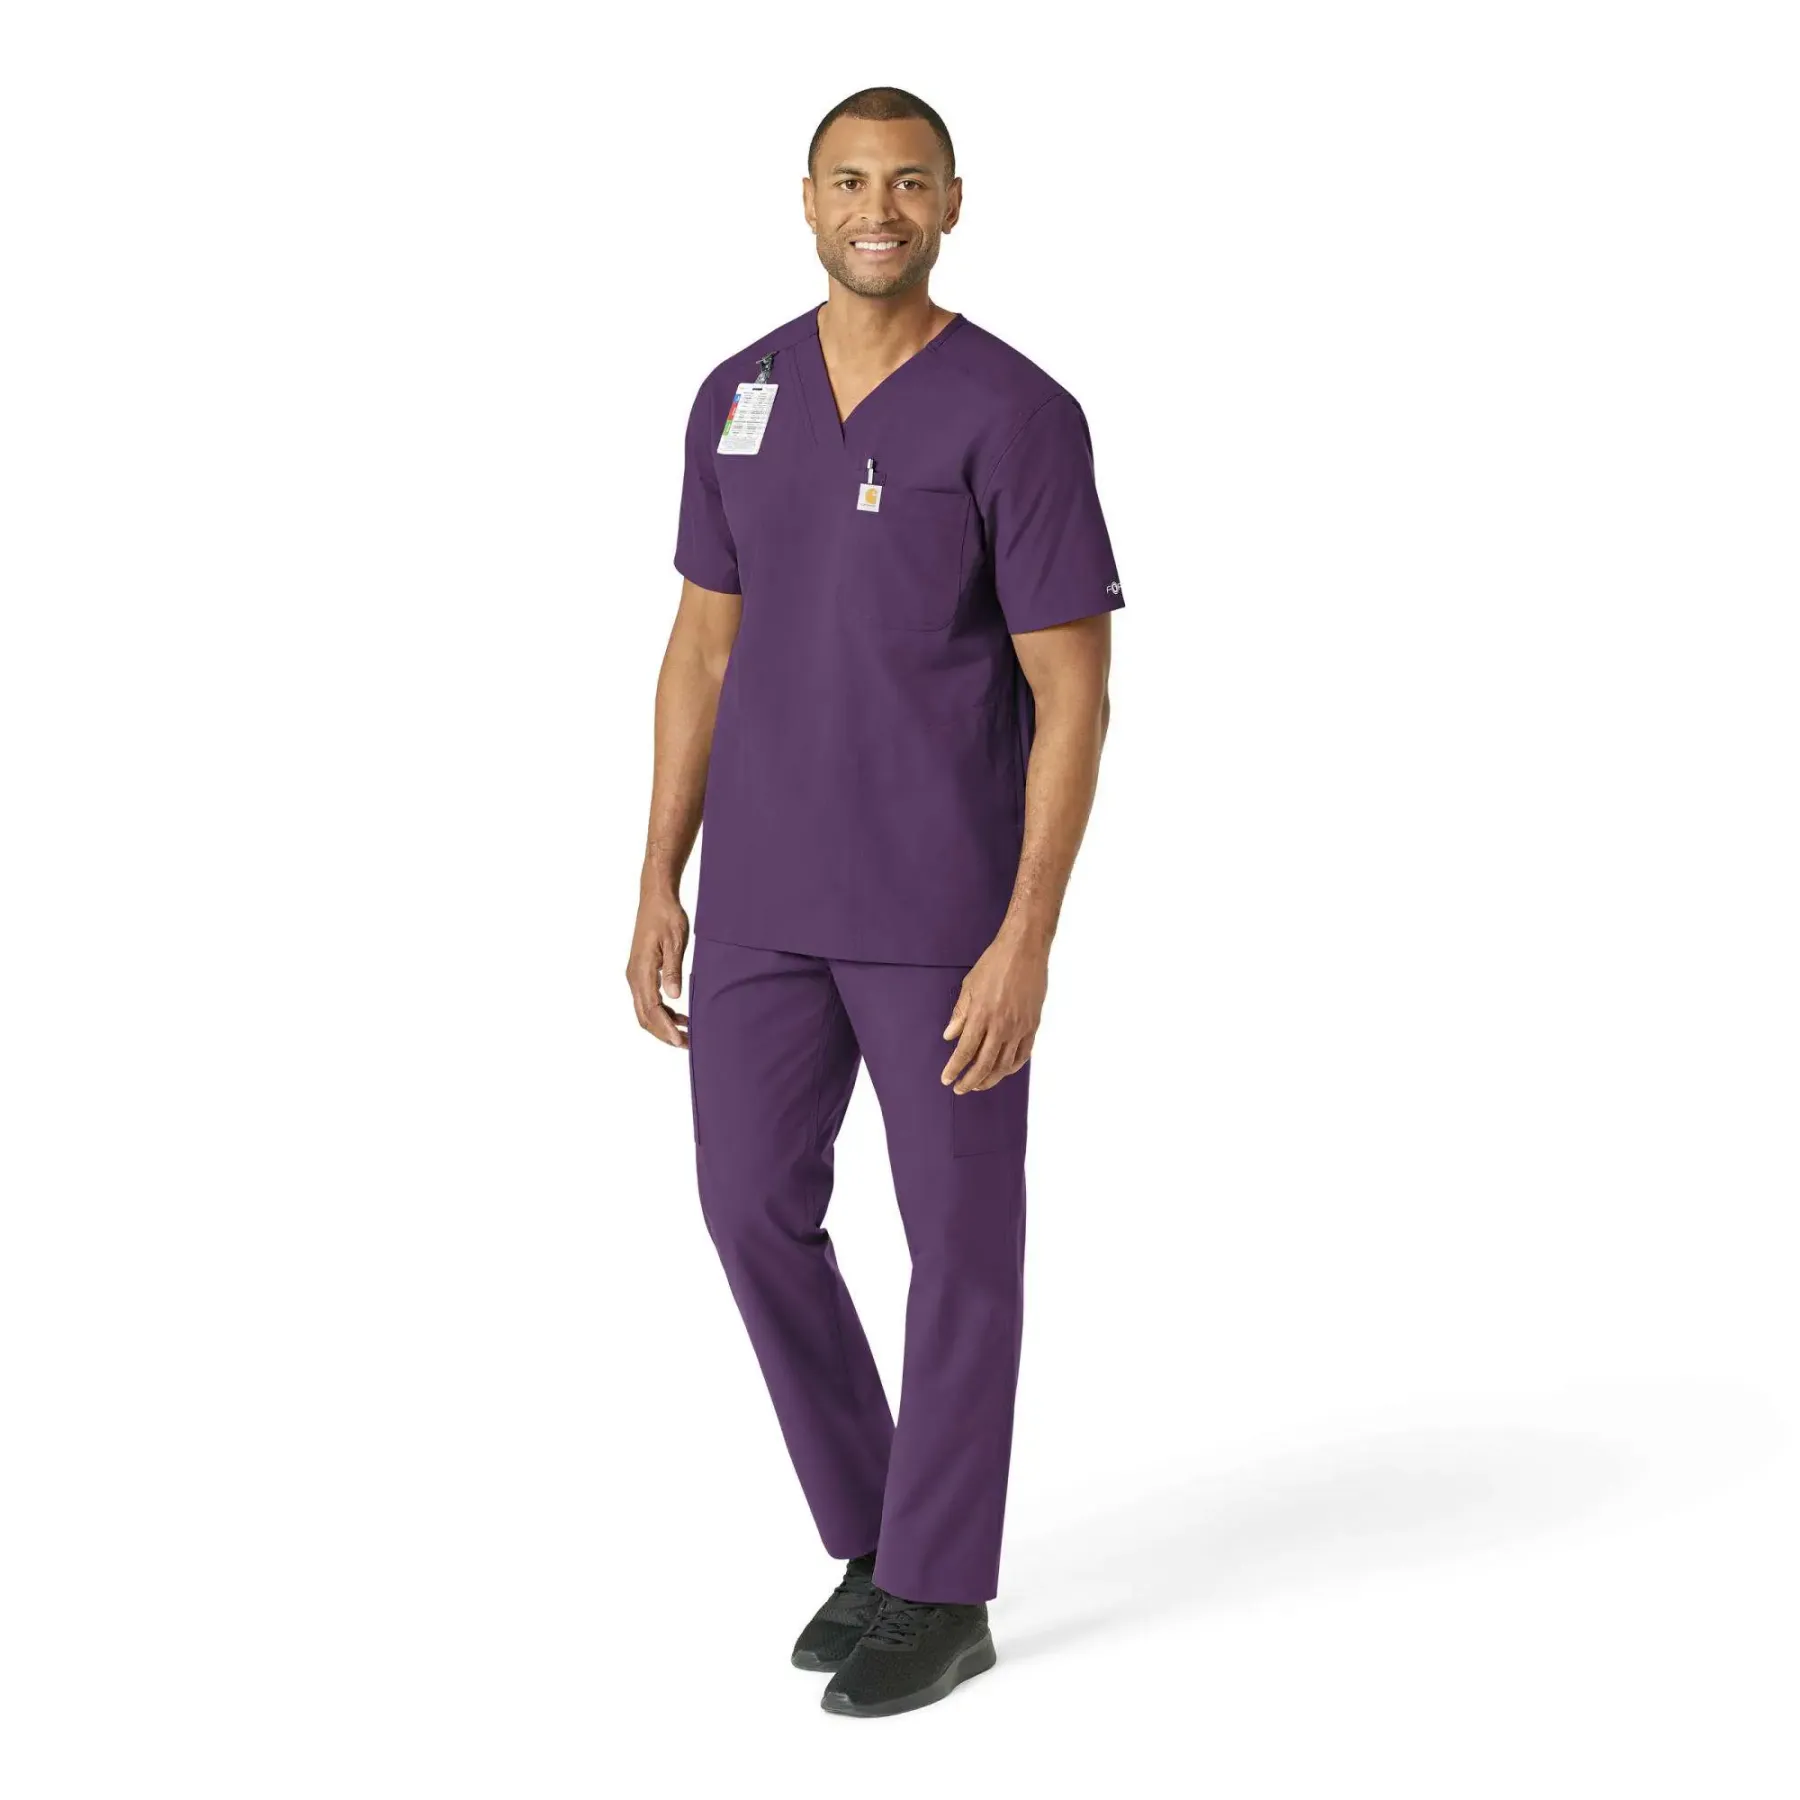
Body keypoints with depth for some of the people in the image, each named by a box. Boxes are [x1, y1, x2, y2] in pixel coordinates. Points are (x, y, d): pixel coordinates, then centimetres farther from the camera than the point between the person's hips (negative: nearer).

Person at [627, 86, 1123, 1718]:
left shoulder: (1020, 415, -12)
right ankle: (877, 1535, 25)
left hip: (948, 898, -5)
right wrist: (660, 889, 7)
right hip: (766, 893, 6)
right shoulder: (739, 399, 6)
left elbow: (1075, 697, -12)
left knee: (960, 1230, 3)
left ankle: (939, 1596, 17)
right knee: (754, 1207, 6)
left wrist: (1027, 940, -18)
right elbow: (706, 653, 11)